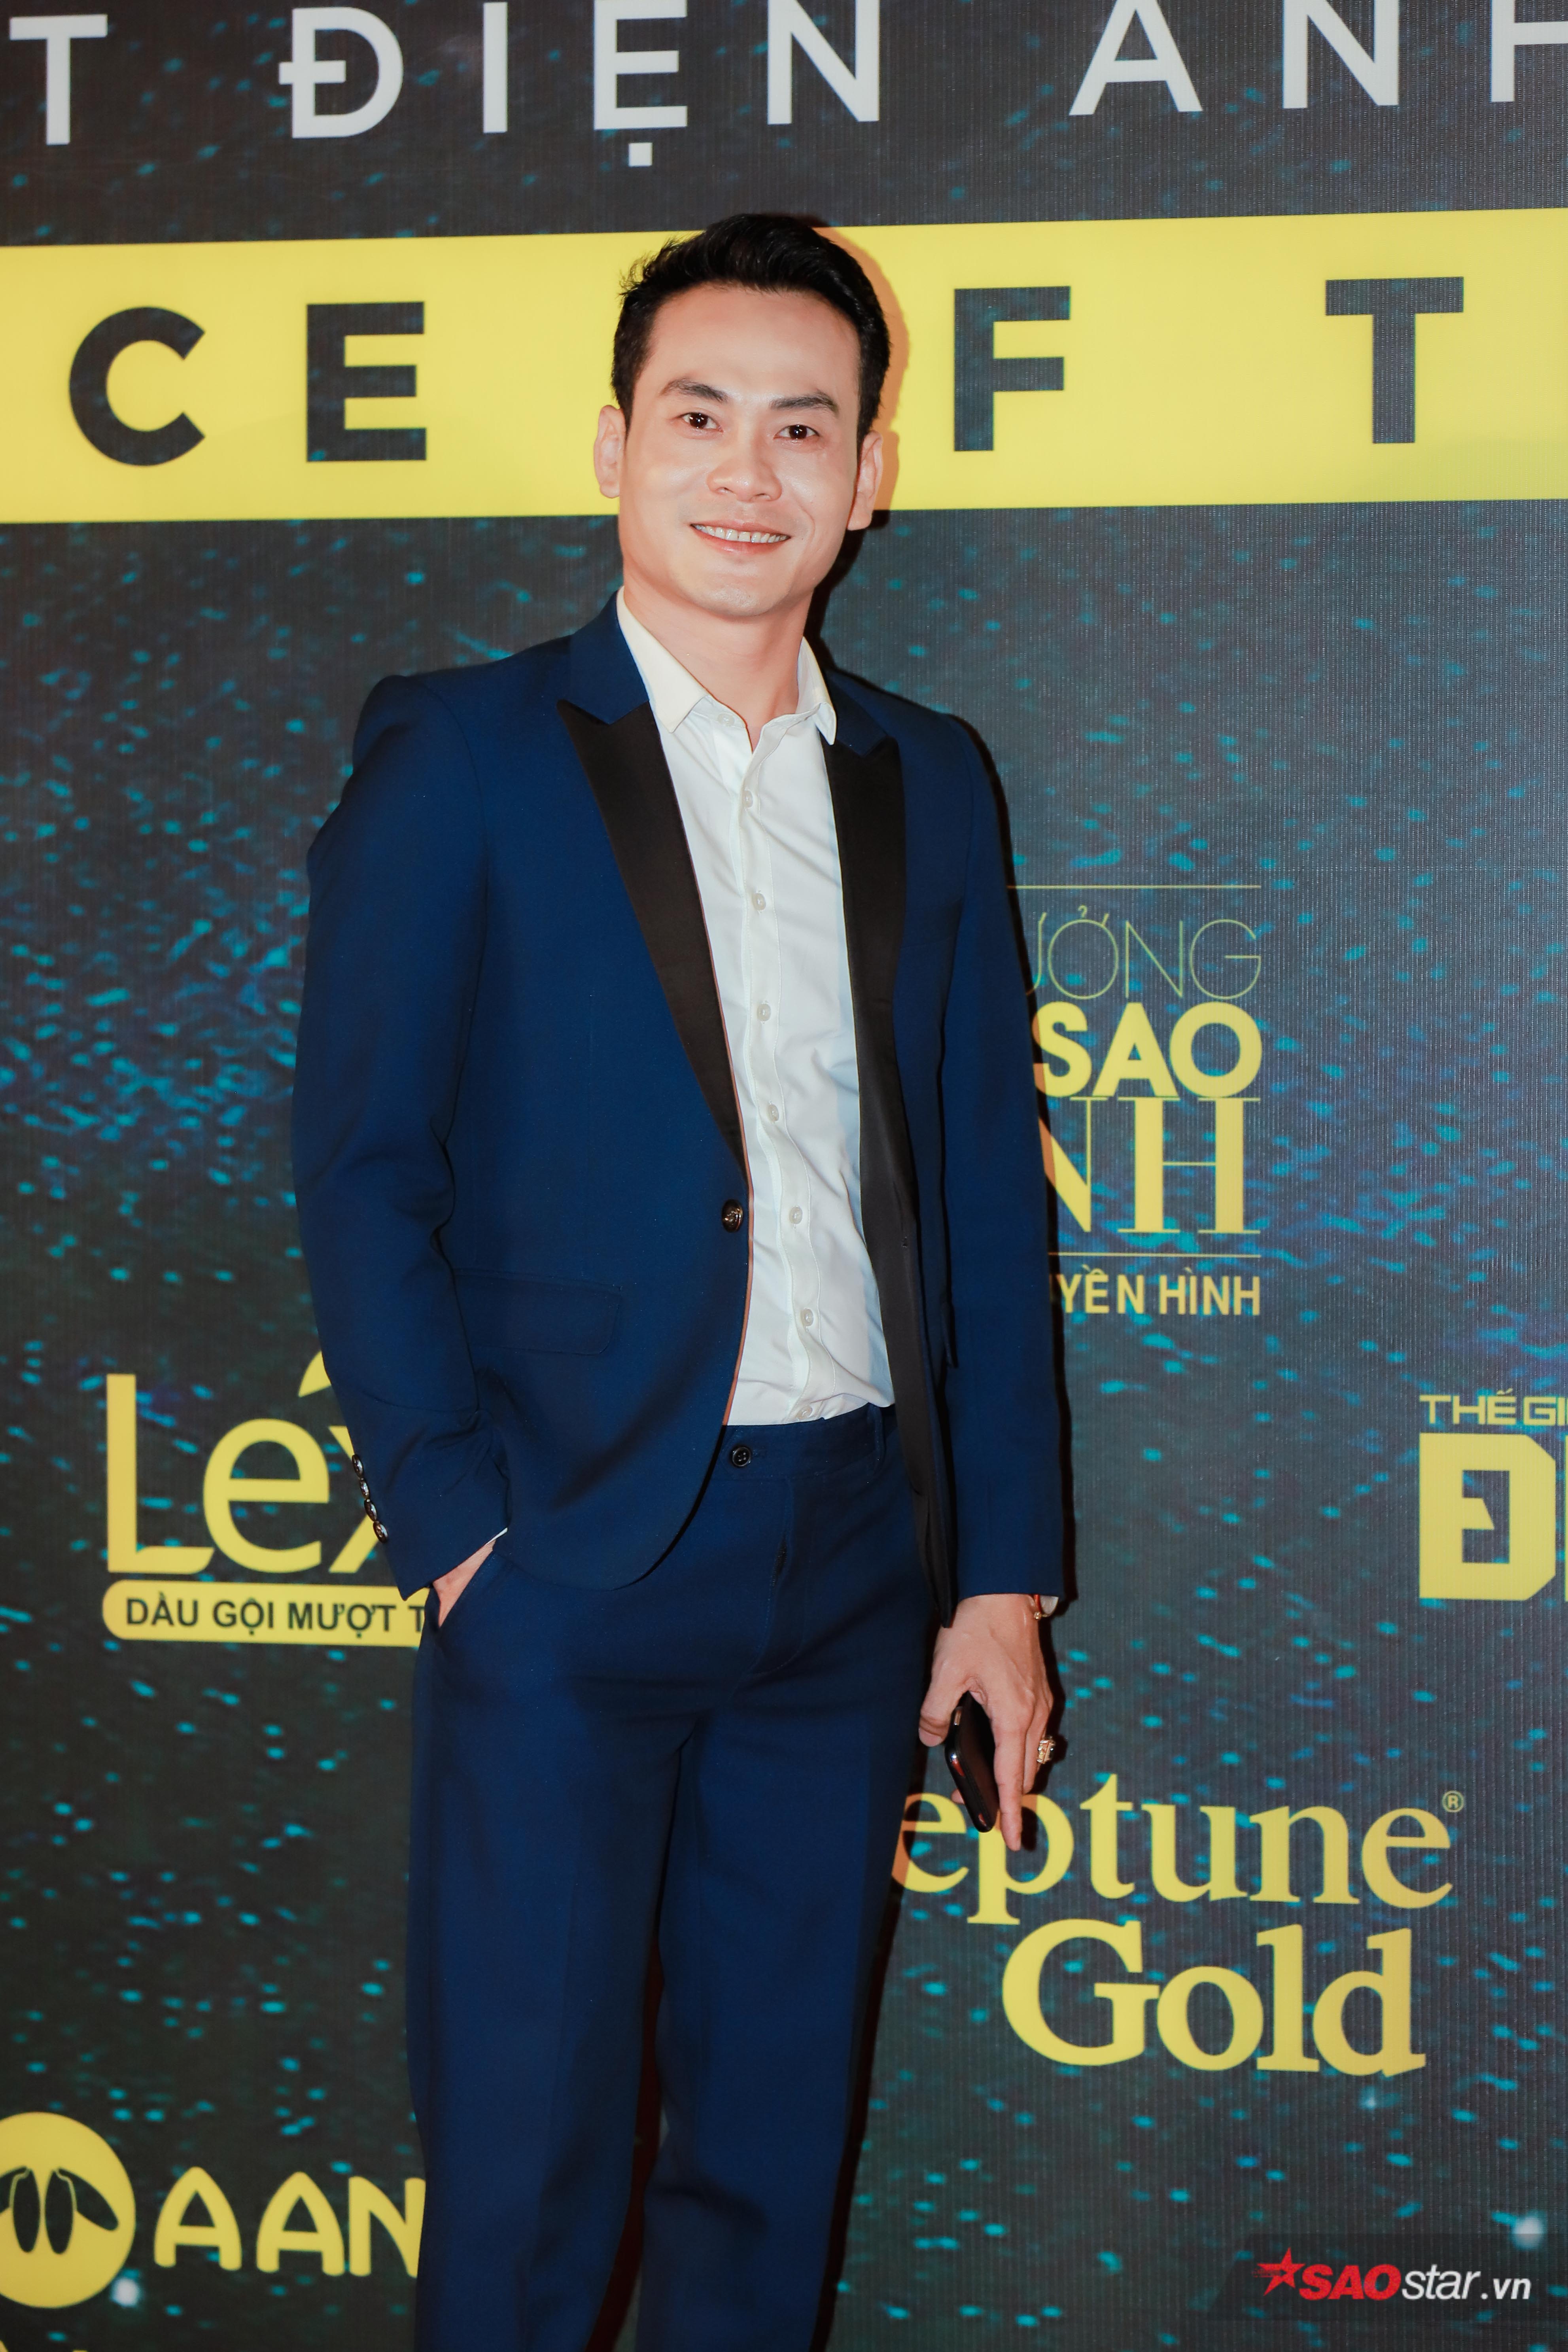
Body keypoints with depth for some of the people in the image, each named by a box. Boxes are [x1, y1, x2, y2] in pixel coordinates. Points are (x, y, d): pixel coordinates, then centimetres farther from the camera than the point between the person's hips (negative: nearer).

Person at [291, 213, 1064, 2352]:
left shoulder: (930, 787, 11)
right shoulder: (462, 757, 0)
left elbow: (987, 1192, 11)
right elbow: (362, 1169, -3)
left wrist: (1005, 1575, 6)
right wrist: (457, 1523, -10)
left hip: (855, 1560, 4)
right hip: (573, 1554, -4)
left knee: (774, 2155, 13)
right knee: (525, 2158, 0)